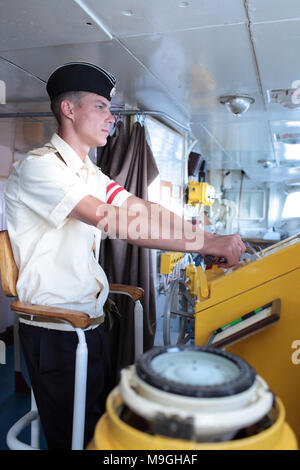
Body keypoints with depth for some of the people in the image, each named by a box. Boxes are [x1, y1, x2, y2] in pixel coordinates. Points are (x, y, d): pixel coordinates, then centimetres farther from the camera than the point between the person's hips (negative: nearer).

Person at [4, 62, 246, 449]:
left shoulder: (91, 174, 13)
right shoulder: (39, 166, -16)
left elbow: (144, 210, 2)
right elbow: (115, 221, -28)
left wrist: (214, 237, -9)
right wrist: (206, 244, -26)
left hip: (90, 323, 8)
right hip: (54, 330, -8)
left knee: (100, 425, 21)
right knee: (72, 436, 9)